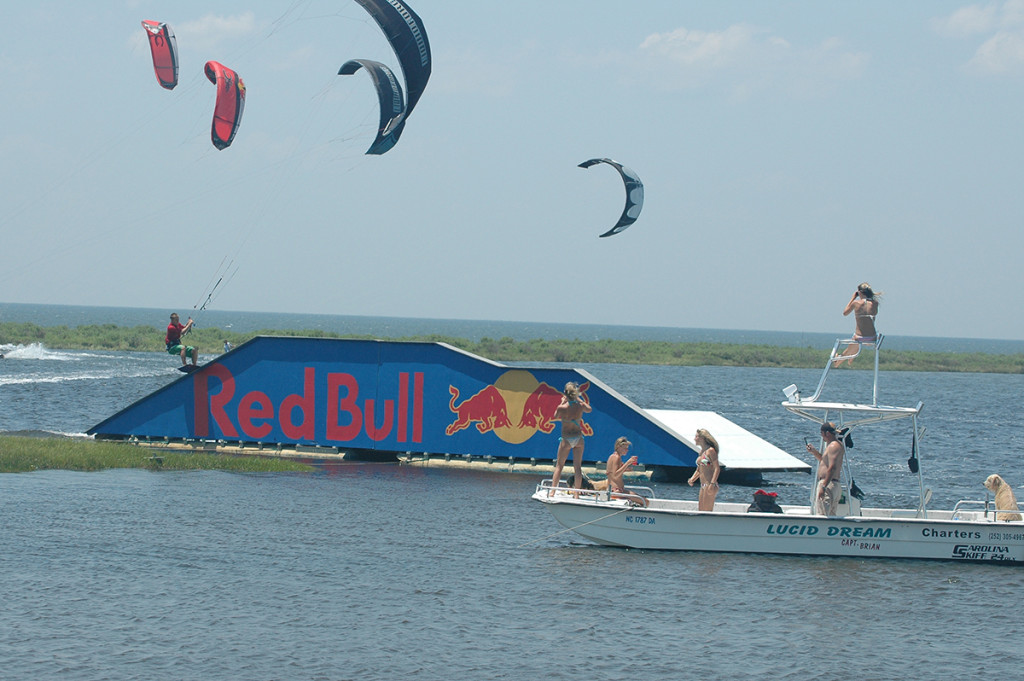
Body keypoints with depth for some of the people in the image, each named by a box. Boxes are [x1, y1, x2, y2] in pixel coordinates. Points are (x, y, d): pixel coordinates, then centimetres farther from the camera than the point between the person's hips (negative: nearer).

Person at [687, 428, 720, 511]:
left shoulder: (710, 451, -8)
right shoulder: (701, 452, 17)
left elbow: (717, 468, -13)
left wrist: (712, 484, -23)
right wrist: (692, 479, 6)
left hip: (710, 485, -9)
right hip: (703, 486, 9)